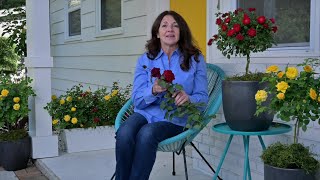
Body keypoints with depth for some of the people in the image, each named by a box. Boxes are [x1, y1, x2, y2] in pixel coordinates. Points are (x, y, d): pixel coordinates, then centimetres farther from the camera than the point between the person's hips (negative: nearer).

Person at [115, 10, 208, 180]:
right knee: (124, 133, -31)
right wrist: (153, 91, -18)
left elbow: (202, 97, 2)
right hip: (147, 113, 2)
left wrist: (188, 98, -22)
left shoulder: (195, 59, 6)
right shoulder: (145, 60, 10)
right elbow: (137, 100, 3)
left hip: (176, 118, -2)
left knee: (147, 133, -34)